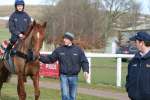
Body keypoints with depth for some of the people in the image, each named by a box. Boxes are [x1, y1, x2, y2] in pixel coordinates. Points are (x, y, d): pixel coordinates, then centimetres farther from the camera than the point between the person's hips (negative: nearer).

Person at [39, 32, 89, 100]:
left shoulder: (78, 50, 0)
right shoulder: (59, 50, 2)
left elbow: (84, 61, 1)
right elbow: (50, 59, 5)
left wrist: (86, 71, -14)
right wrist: (40, 57, -7)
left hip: (74, 77, 1)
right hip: (64, 76, -1)